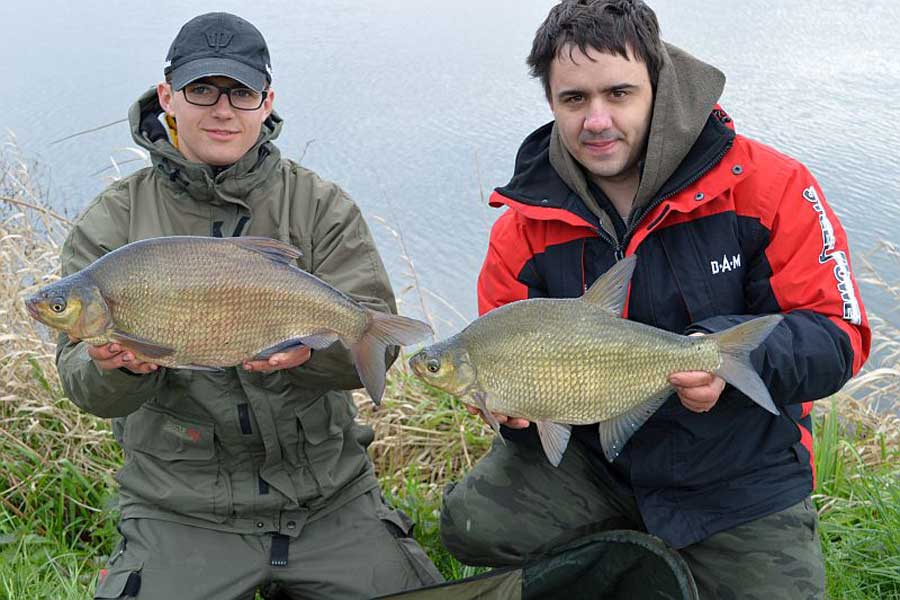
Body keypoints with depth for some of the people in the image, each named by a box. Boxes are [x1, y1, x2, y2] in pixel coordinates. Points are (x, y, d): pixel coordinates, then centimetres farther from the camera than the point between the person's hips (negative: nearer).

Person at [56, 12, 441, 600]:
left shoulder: (322, 205, 0)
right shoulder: (114, 221, 0)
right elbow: (84, 382, -6)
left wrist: (305, 349, -32)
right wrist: (118, 365, -30)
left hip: (331, 496, 1)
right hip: (182, 510, -1)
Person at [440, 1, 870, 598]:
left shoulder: (769, 186, -15)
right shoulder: (527, 225, -7)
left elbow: (838, 337, -14)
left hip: (742, 476, -1)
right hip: (591, 455, 2)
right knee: (472, 524, -18)